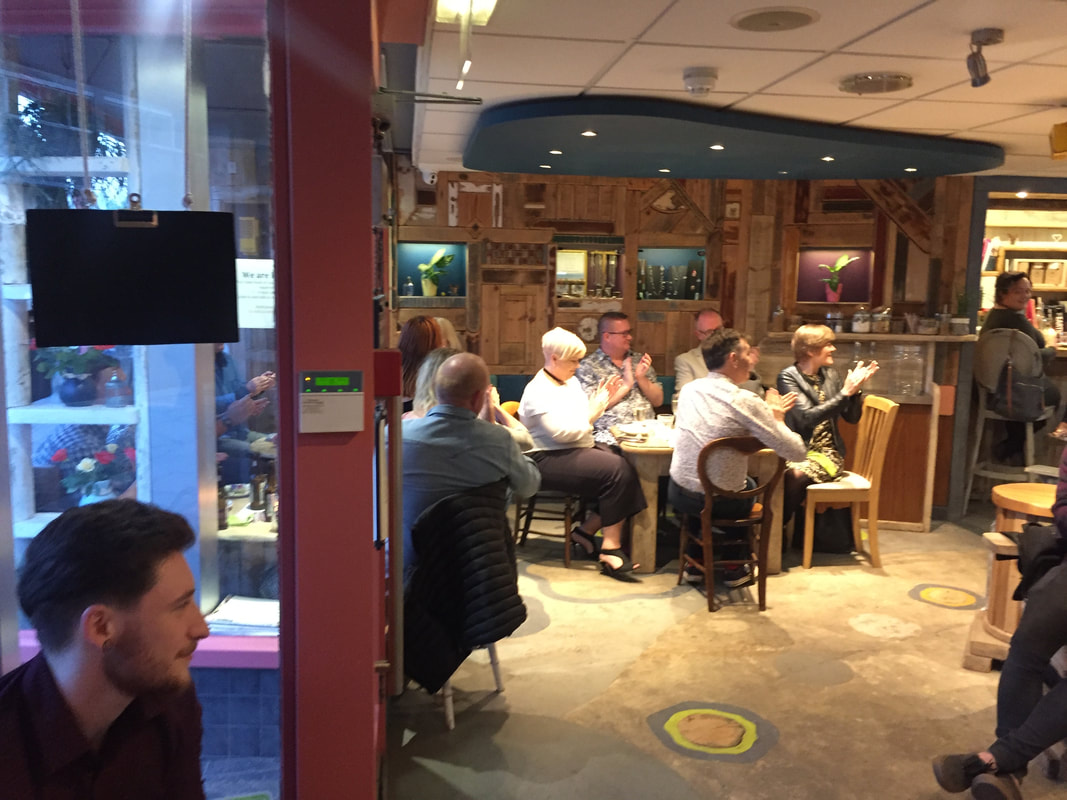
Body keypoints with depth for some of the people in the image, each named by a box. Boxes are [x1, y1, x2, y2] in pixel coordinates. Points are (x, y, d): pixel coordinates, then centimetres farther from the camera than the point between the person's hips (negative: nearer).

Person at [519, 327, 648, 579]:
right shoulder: (538, 391, -12)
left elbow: (584, 419, 21)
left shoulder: (571, 382, 15)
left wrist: (602, 398, 6)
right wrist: (592, 412, -16)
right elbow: (562, 432, -22)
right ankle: (610, 547, -18)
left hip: (581, 448, 9)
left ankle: (586, 530, -6)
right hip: (551, 460, -9)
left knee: (626, 469, -16)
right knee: (617, 471, -26)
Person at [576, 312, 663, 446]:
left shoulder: (638, 360, 18)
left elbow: (658, 400, 16)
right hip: (610, 434, -4)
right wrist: (625, 385, -6)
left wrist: (641, 378, -1)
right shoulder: (588, 365, 3)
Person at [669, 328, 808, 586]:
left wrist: (768, 413, 15)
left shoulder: (688, 389, -1)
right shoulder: (744, 401, -21)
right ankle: (733, 568, 39)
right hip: (722, 503, -4)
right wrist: (777, 418, -1)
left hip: (679, 494, 5)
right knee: (751, 485, 29)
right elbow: (797, 451, -18)